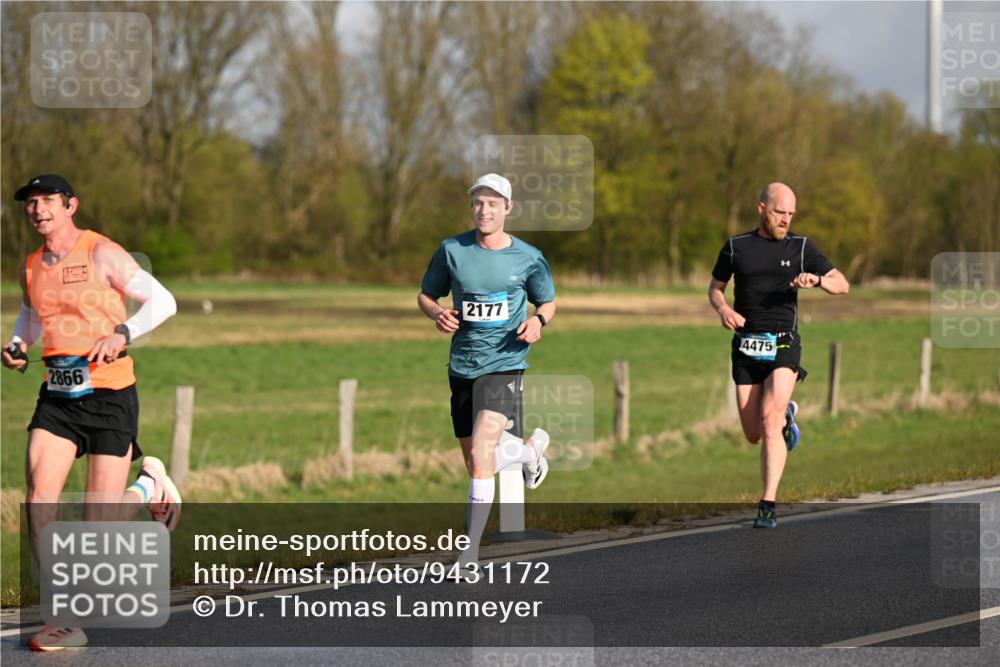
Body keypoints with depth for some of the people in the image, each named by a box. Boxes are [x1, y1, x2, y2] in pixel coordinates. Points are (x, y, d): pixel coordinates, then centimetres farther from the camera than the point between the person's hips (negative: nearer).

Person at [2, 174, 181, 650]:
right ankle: (65, 622, -12)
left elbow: (162, 301, -7)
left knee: (98, 522, -4)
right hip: (56, 397, 5)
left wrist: (122, 333, -21)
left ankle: (149, 487, 31)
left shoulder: (102, 254, -8)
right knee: (38, 500, -16)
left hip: (110, 396, -5)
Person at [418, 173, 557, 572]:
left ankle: (470, 553, -15)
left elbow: (548, 302, 14)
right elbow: (425, 296, 13)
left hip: (504, 363, -3)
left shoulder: (528, 258, -1)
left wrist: (538, 320, -8)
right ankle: (530, 450, 43)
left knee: (481, 455, -21)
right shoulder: (452, 251, 1)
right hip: (462, 366, 4)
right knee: (477, 467, 10)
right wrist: (438, 314, -10)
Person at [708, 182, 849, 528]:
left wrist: (817, 279, -17)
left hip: (783, 346, -2)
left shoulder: (801, 247, 5)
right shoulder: (736, 247, 6)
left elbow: (842, 285, 6)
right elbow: (715, 287, 18)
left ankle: (768, 505, -20)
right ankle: (786, 414, 41)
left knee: (770, 420, -22)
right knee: (753, 435, 5)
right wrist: (723, 309, -5)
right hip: (746, 347, 2)